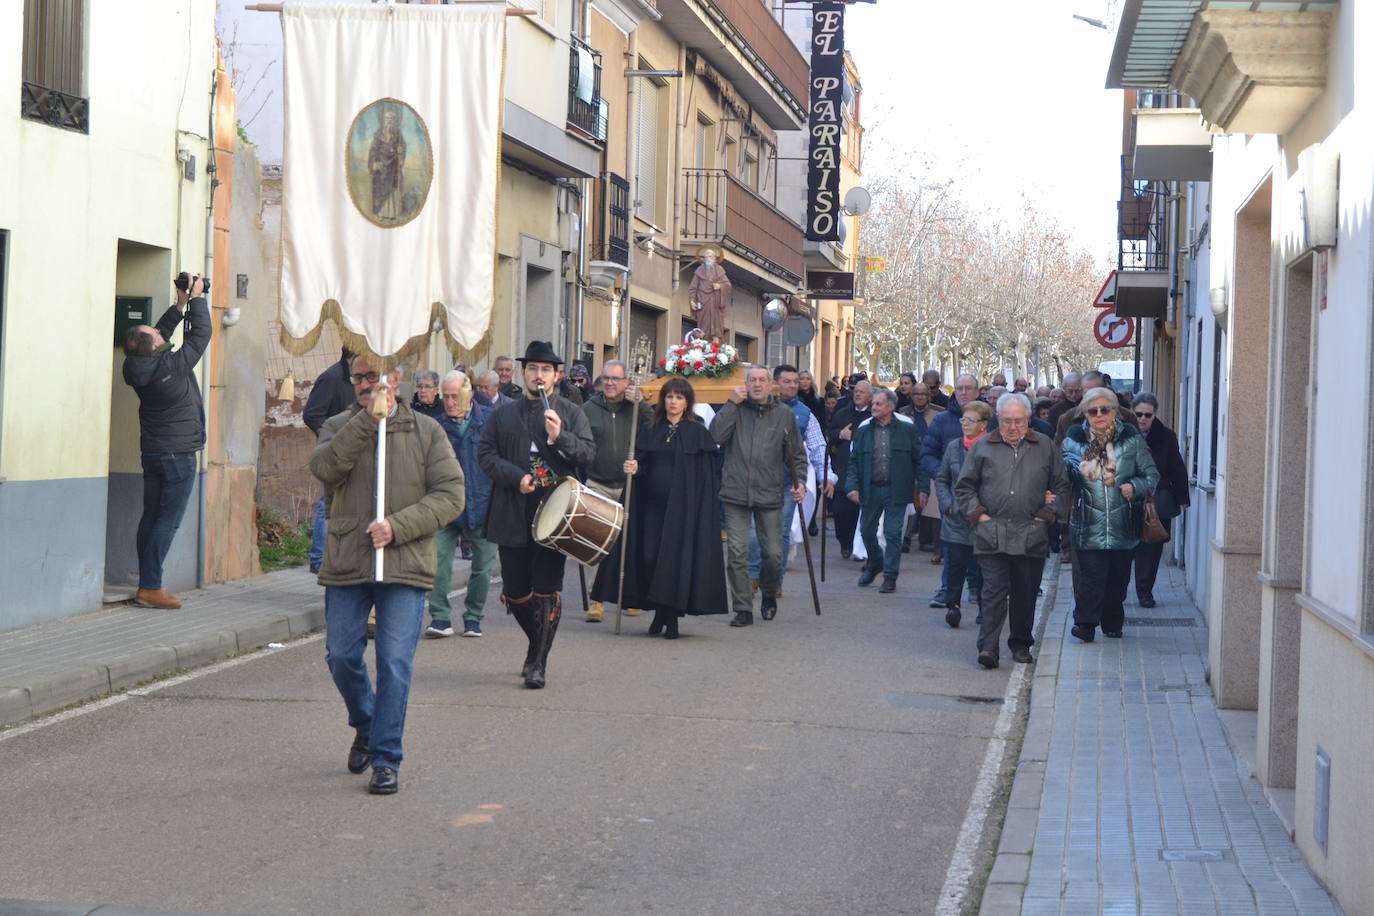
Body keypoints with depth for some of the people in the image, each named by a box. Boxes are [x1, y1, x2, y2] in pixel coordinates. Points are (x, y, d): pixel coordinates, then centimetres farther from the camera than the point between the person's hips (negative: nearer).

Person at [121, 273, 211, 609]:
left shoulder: (138, 367, -1)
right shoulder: (172, 366, -21)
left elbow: (162, 332, 16)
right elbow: (200, 335, -11)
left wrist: (180, 305, 15)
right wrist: (197, 298, 0)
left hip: (152, 452, 8)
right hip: (178, 454, -7)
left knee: (151, 518, 9)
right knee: (167, 521, -6)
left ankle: (147, 585, 11)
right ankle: (150, 588, -9)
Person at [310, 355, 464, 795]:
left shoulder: (426, 431, 5)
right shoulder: (340, 426, 8)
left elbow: (450, 495, -4)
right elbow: (325, 467, -14)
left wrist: (397, 526, -15)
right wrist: (368, 417, -19)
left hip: (405, 565, -2)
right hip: (346, 563, 2)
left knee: (395, 662, -6)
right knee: (341, 657, 6)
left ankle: (385, 759, 2)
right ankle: (366, 727, 34)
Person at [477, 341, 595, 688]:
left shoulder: (571, 413, 7)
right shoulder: (503, 415, 12)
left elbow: (588, 453, -1)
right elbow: (486, 454, 6)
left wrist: (560, 437, -19)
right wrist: (516, 478, -10)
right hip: (513, 518, 2)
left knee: (547, 591, -4)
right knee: (515, 592, 6)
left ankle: (537, 663, 3)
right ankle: (539, 644, 30)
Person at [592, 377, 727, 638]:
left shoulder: (698, 433, 2)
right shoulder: (651, 432, 12)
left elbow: (707, 475, -1)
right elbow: (642, 465, 12)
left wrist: (705, 508, -8)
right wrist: (634, 468, -11)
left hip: (683, 506, -3)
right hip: (653, 504, 4)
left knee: (677, 556, -5)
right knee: (650, 555, -1)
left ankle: (673, 618, 2)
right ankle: (659, 613, 12)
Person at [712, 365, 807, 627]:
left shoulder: (784, 415, 7)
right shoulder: (735, 409, 6)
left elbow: (797, 455, 13)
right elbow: (715, 436, -10)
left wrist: (800, 481, 0)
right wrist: (732, 404, -9)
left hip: (770, 495, 1)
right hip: (735, 494, 0)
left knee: (773, 554, 1)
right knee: (737, 553, -4)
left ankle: (769, 596, 29)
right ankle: (743, 609, 5)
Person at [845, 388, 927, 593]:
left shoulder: (908, 430, 0)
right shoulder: (863, 432, 7)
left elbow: (919, 460, 1)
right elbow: (854, 461, 7)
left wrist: (923, 488, -5)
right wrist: (852, 486, -6)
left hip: (896, 490, -3)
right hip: (871, 489, 3)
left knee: (893, 534, -2)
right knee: (867, 530, 11)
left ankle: (890, 576, 7)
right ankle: (874, 563, 37)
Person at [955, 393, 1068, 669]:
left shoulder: (1045, 447, 11)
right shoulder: (982, 447, 8)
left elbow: (1061, 487, 15)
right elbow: (963, 487, 12)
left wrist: (1048, 514, 3)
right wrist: (977, 514, 0)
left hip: (1031, 536, 1)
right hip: (992, 534, -1)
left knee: (1026, 592, 7)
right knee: (994, 590, -9)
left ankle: (1021, 645, 21)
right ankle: (988, 647, -11)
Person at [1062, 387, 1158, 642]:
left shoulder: (1131, 439, 5)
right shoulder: (1074, 439, 4)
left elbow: (1151, 475, 7)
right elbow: (1063, 475, 0)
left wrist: (1135, 487, -12)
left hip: (1123, 526, 2)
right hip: (1089, 525, -2)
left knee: (1118, 576, 10)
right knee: (1092, 575, -12)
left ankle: (1113, 623, 25)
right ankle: (1085, 622, -5)